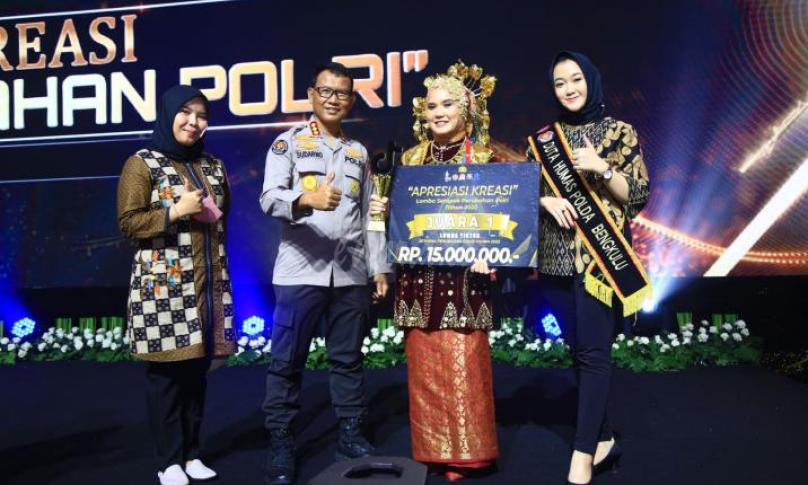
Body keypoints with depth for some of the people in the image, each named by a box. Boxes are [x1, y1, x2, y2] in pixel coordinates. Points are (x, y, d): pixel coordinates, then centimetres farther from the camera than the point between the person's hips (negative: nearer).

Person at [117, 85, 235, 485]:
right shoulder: (142, 163, -2)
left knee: (198, 370, 9)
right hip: (163, 284, -5)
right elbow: (128, 222, -8)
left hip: (208, 283, 5)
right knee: (165, 372, -1)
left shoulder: (213, 166, 16)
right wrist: (176, 212, -15)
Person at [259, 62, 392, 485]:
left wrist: (380, 267, 12)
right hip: (301, 270, -3)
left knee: (348, 358, 10)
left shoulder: (359, 152, 18)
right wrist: (307, 199, -30)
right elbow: (269, 198, -9)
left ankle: (351, 434, 22)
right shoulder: (288, 143, 5)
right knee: (287, 361, 0)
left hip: (351, 273, 4)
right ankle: (280, 445, 10)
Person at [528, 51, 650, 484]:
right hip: (556, 259, 4)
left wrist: (601, 168, -16)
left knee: (593, 352, -6)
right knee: (578, 350, 10)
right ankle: (601, 437, 25)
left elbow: (639, 196, -1)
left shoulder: (620, 133, 2)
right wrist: (547, 199, -11)